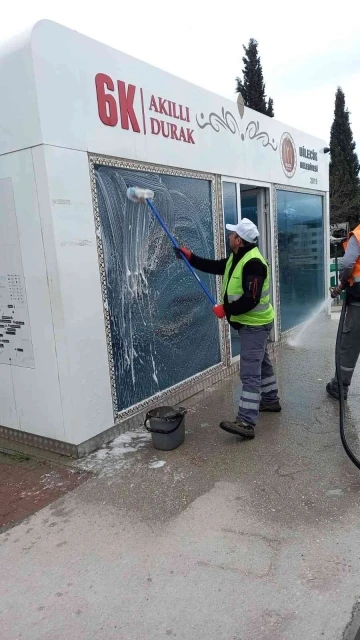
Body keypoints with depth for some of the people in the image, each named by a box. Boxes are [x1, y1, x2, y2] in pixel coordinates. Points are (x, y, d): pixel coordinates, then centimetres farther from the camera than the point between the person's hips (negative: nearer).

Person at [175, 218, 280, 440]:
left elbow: (251, 300, -31)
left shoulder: (253, 263, -25)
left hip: (255, 325, -11)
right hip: (251, 323, 11)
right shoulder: (237, 258, 10)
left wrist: (225, 309, -23)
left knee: (250, 373, -14)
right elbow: (214, 266, 17)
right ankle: (270, 400, 41)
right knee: (261, 363, 23)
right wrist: (190, 257, 10)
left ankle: (246, 423, -14)